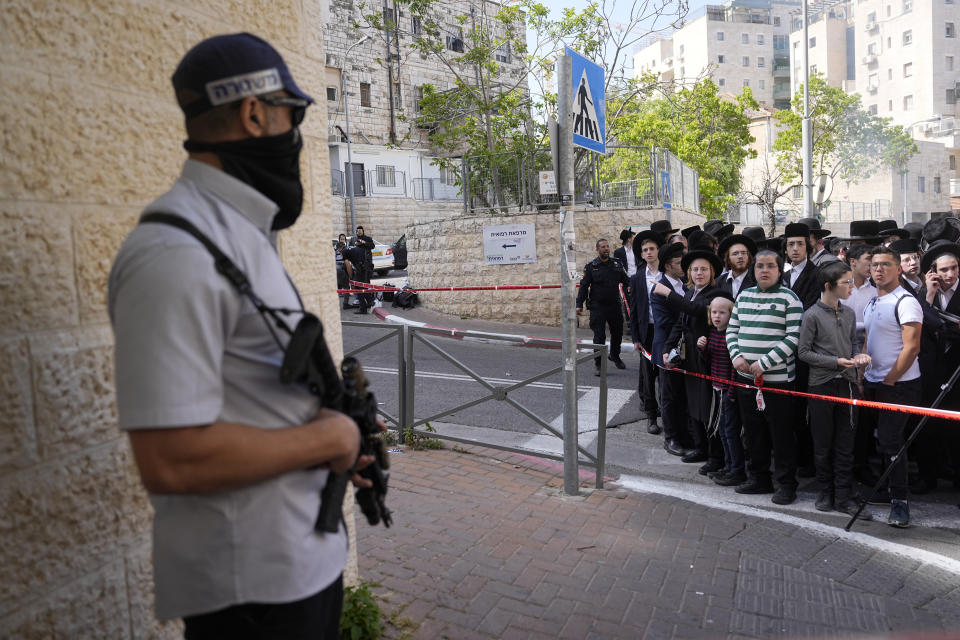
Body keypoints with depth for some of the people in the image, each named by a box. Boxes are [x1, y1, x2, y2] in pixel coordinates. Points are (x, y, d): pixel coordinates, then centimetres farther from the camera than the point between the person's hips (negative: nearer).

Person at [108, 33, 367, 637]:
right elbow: (171, 460, -28)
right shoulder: (178, 252, -23)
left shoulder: (241, 229, 8)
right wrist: (327, 438, -18)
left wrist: (333, 407, 1)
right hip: (252, 587, -9)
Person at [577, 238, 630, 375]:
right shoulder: (591, 267, -3)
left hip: (614, 305, 4)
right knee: (599, 336, -4)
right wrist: (579, 304, -9)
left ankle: (614, 356, 41)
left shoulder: (617, 264, 6)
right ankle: (598, 364, 8)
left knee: (617, 333, 15)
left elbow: (625, 280, 13)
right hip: (598, 306, -4)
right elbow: (584, 286, -3)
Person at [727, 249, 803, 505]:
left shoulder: (788, 298, -6)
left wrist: (764, 363, -17)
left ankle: (786, 484, 15)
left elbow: (793, 337, -13)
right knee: (753, 431, 14)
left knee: (781, 433, 1)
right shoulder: (744, 296, 11)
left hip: (777, 377, -6)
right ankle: (759, 478, 29)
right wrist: (736, 356, -4)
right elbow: (732, 329, 15)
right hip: (746, 376, 6)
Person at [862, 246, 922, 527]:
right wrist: (863, 380, 12)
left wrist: (889, 380, -14)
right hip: (873, 383, 8)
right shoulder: (870, 303, 14)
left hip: (899, 385, -8)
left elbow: (911, 347, -17)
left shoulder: (906, 302, -12)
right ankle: (883, 486, 26)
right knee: (880, 438, 13)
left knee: (890, 441, -9)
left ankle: (900, 501, 0)